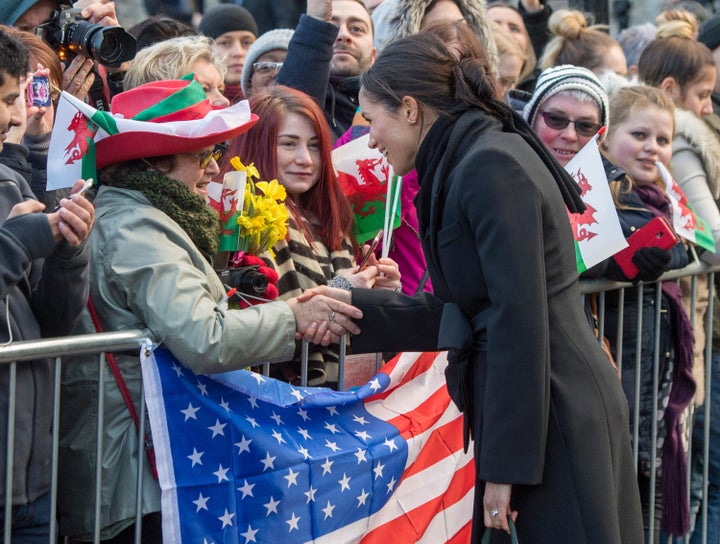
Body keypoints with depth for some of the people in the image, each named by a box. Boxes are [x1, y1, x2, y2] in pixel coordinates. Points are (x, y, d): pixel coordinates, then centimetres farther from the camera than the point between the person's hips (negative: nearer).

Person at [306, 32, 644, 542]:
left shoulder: (491, 166, -15)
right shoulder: (466, 163, 15)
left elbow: (519, 319, -20)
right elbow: (454, 313, 18)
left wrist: (506, 463, -20)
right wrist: (355, 306, 14)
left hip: (553, 416, -10)